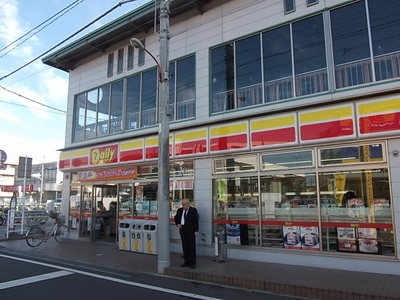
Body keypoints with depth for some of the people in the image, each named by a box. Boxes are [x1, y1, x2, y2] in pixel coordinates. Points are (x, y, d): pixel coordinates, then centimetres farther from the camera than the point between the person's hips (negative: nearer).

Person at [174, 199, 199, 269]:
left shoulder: (193, 210, -5)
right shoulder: (180, 210, 9)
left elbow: (196, 221, -6)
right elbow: (176, 218, 21)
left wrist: (196, 231, -12)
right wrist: (177, 224, 1)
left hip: (190, 231, -5)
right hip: (182, 230, 5)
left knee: (192, 247, 0)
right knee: (185, 247, 9)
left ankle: (192, 263, 6)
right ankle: (186, 262, 18)